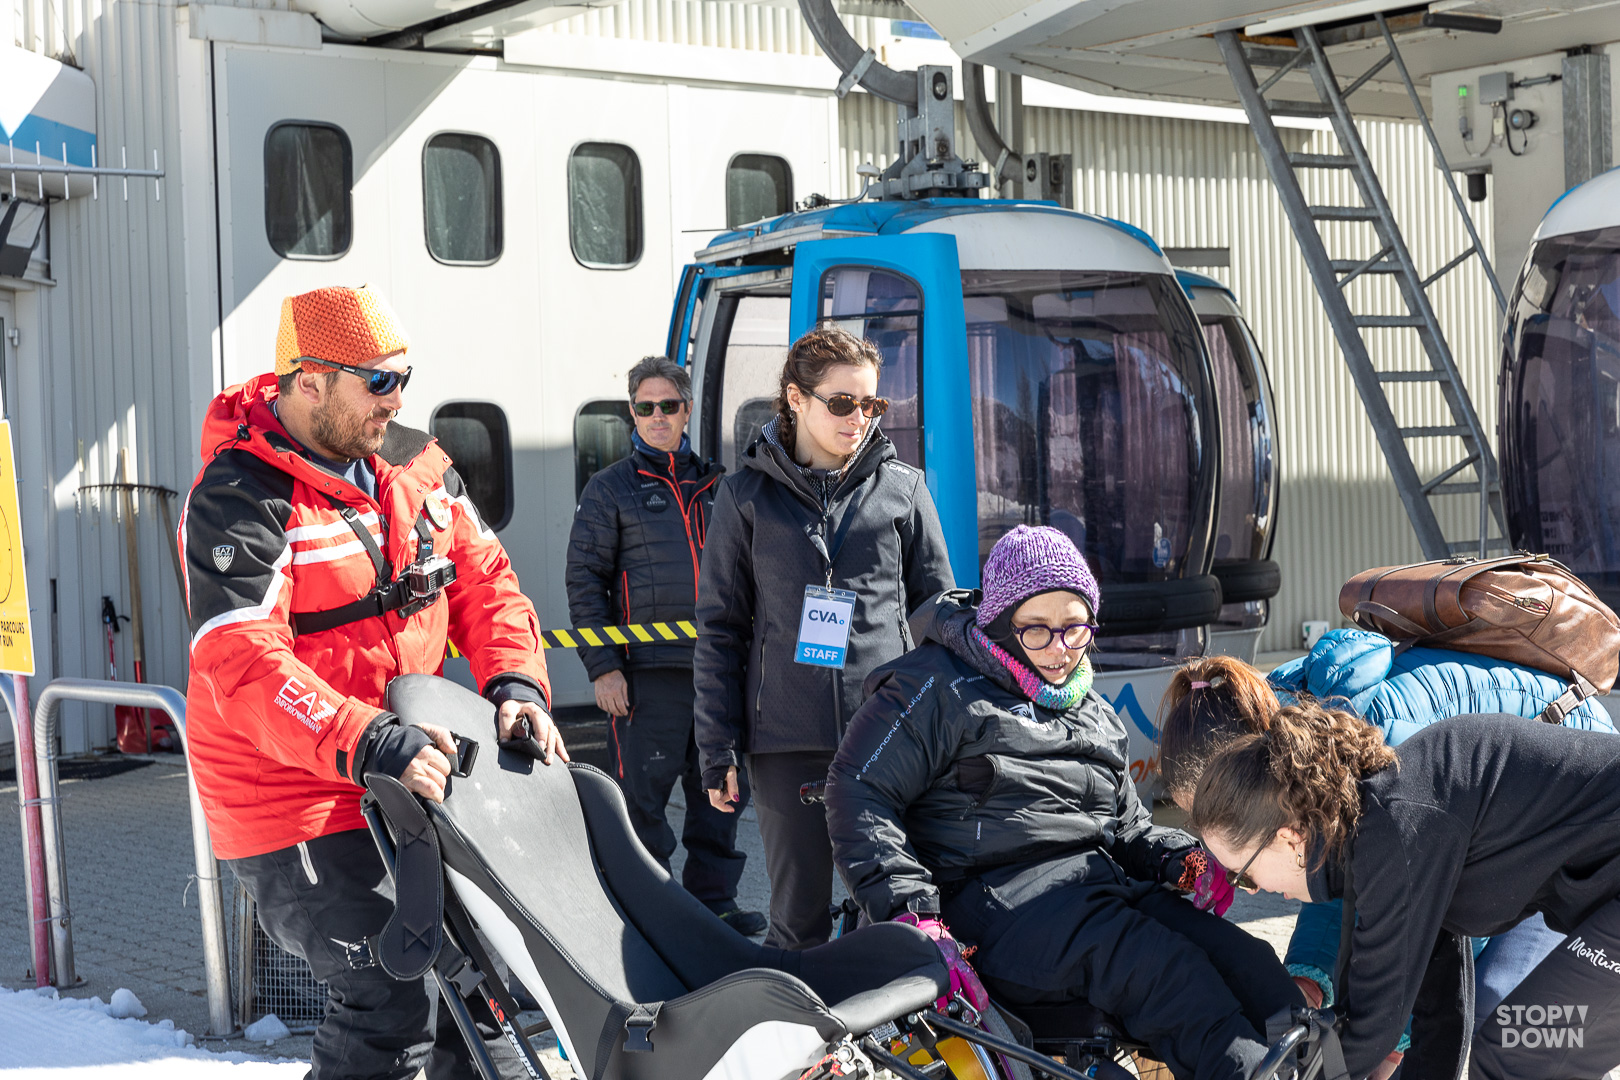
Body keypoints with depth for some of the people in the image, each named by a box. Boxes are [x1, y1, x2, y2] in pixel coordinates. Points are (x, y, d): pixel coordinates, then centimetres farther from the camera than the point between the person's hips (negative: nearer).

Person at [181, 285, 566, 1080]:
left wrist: (515, 683, -7)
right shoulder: (238, 500, -18)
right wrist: (369, 745, -36)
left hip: (412, 776, 8)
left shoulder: (413, 465, 4)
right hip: (295, 803, -8)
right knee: (391, 1005, -14)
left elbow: (482, 579, 11)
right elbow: (244, 669, -28)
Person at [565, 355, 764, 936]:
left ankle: (714, 897, 20)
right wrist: (603, 667, -8)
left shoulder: (713, 484, 16)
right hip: (649, 669, -4)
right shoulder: (611, 488, 3)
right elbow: (585, 581, 0)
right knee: (643, 790, -4)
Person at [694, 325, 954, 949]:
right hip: (786, 740, -1)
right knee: (798, 921, 3)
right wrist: (718, 750, 1)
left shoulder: (902, 489, 9)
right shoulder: (748, 494, 6)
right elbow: (720, 628, 7)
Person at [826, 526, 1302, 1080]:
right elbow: (858, 792, -6)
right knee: (1164, 968, -33)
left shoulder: (1095, 714, 26)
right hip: (994, 896, -7)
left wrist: (1182, 859, 6)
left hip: (1103, 880, 7)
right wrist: (915, 916, -16)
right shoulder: (943, 687, 3)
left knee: (1245, 961, -20)